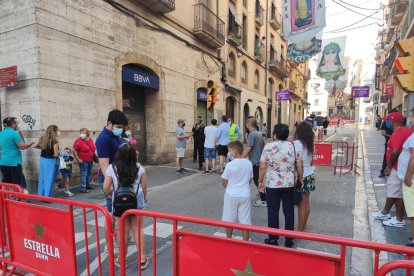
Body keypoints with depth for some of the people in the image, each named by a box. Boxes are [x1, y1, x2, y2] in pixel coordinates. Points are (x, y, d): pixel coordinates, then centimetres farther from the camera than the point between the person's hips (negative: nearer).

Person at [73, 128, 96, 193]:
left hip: (90, 160, 7)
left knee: (88, 174, 18)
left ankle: (87, 185, 33)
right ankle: (83, 188, -1)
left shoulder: (90, 140, 6)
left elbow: (94, 148, 19)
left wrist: (94, 156, 14)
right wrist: (78, 159, -17)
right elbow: (74, 151, -15)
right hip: (83, 161, -7)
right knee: (84, 174, -6)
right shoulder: (78, 141, -14)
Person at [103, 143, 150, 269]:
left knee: (123, 231, 13)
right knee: (138, 229, 11)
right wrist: (143, 198, 15)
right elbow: (144, 186, -1)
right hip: (136, 202, 1)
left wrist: (112, 193, 13)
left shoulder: (112, 168, -11)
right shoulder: (139, 167, -7)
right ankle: (142, 259, 18)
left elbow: (106, 188, -9)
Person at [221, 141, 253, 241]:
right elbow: (249, 179, 6)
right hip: (245, 195, 3)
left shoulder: (230, 165, -17)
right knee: (245, 220, 11)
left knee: (229, 219, 14)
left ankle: (229, 239, 29)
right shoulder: (249, 163, -5)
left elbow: (224, 182, -7)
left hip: (231, 195, -3)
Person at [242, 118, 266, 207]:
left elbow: (248, 148, -24)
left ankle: (263, 200, 3)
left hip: (255, 162, -9)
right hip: (260, 160, 9)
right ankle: (262, 194, 35)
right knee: (259, 180, 21)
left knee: (257, 181, -2)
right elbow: (264, 145, 20)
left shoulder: (252, 134, -18)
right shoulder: (259, 134, 10)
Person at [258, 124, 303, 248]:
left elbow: (263, 167, -9)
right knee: (289, 211, 13)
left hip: (272, 184, -2)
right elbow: (300, 165, 1)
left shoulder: (268, 146, -9)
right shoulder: (293, 146, -1)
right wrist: (300, 179, 14)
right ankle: (289, 239, 24)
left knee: (273, 212, 9)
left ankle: (273, 239, 19)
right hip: (289, 184, 3)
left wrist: (260, 181, 2)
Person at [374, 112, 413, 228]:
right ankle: (385, 213, 30)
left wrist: (389, 166, -15)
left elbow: (395, 152, -26)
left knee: (397, 194, 1)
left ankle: (399, 220, 12)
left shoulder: (398, 132, -20)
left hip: (397, 168, -10)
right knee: (392, 191, 18)